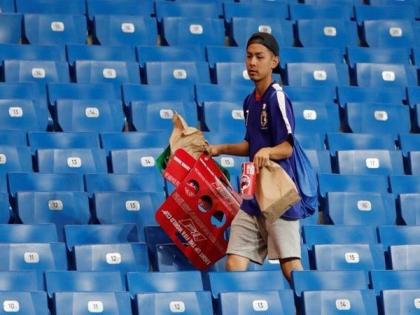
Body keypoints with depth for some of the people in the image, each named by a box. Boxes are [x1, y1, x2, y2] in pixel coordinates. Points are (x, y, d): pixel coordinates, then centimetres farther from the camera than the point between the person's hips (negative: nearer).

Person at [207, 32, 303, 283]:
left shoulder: (277, 97, -10)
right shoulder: (250, 101, 15)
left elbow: (287, 148, -15)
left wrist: (268, 152, -34)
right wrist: (220, 149, 21)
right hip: (253, 197, 8)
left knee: (290, 266, -13)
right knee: (234, 264, 0)